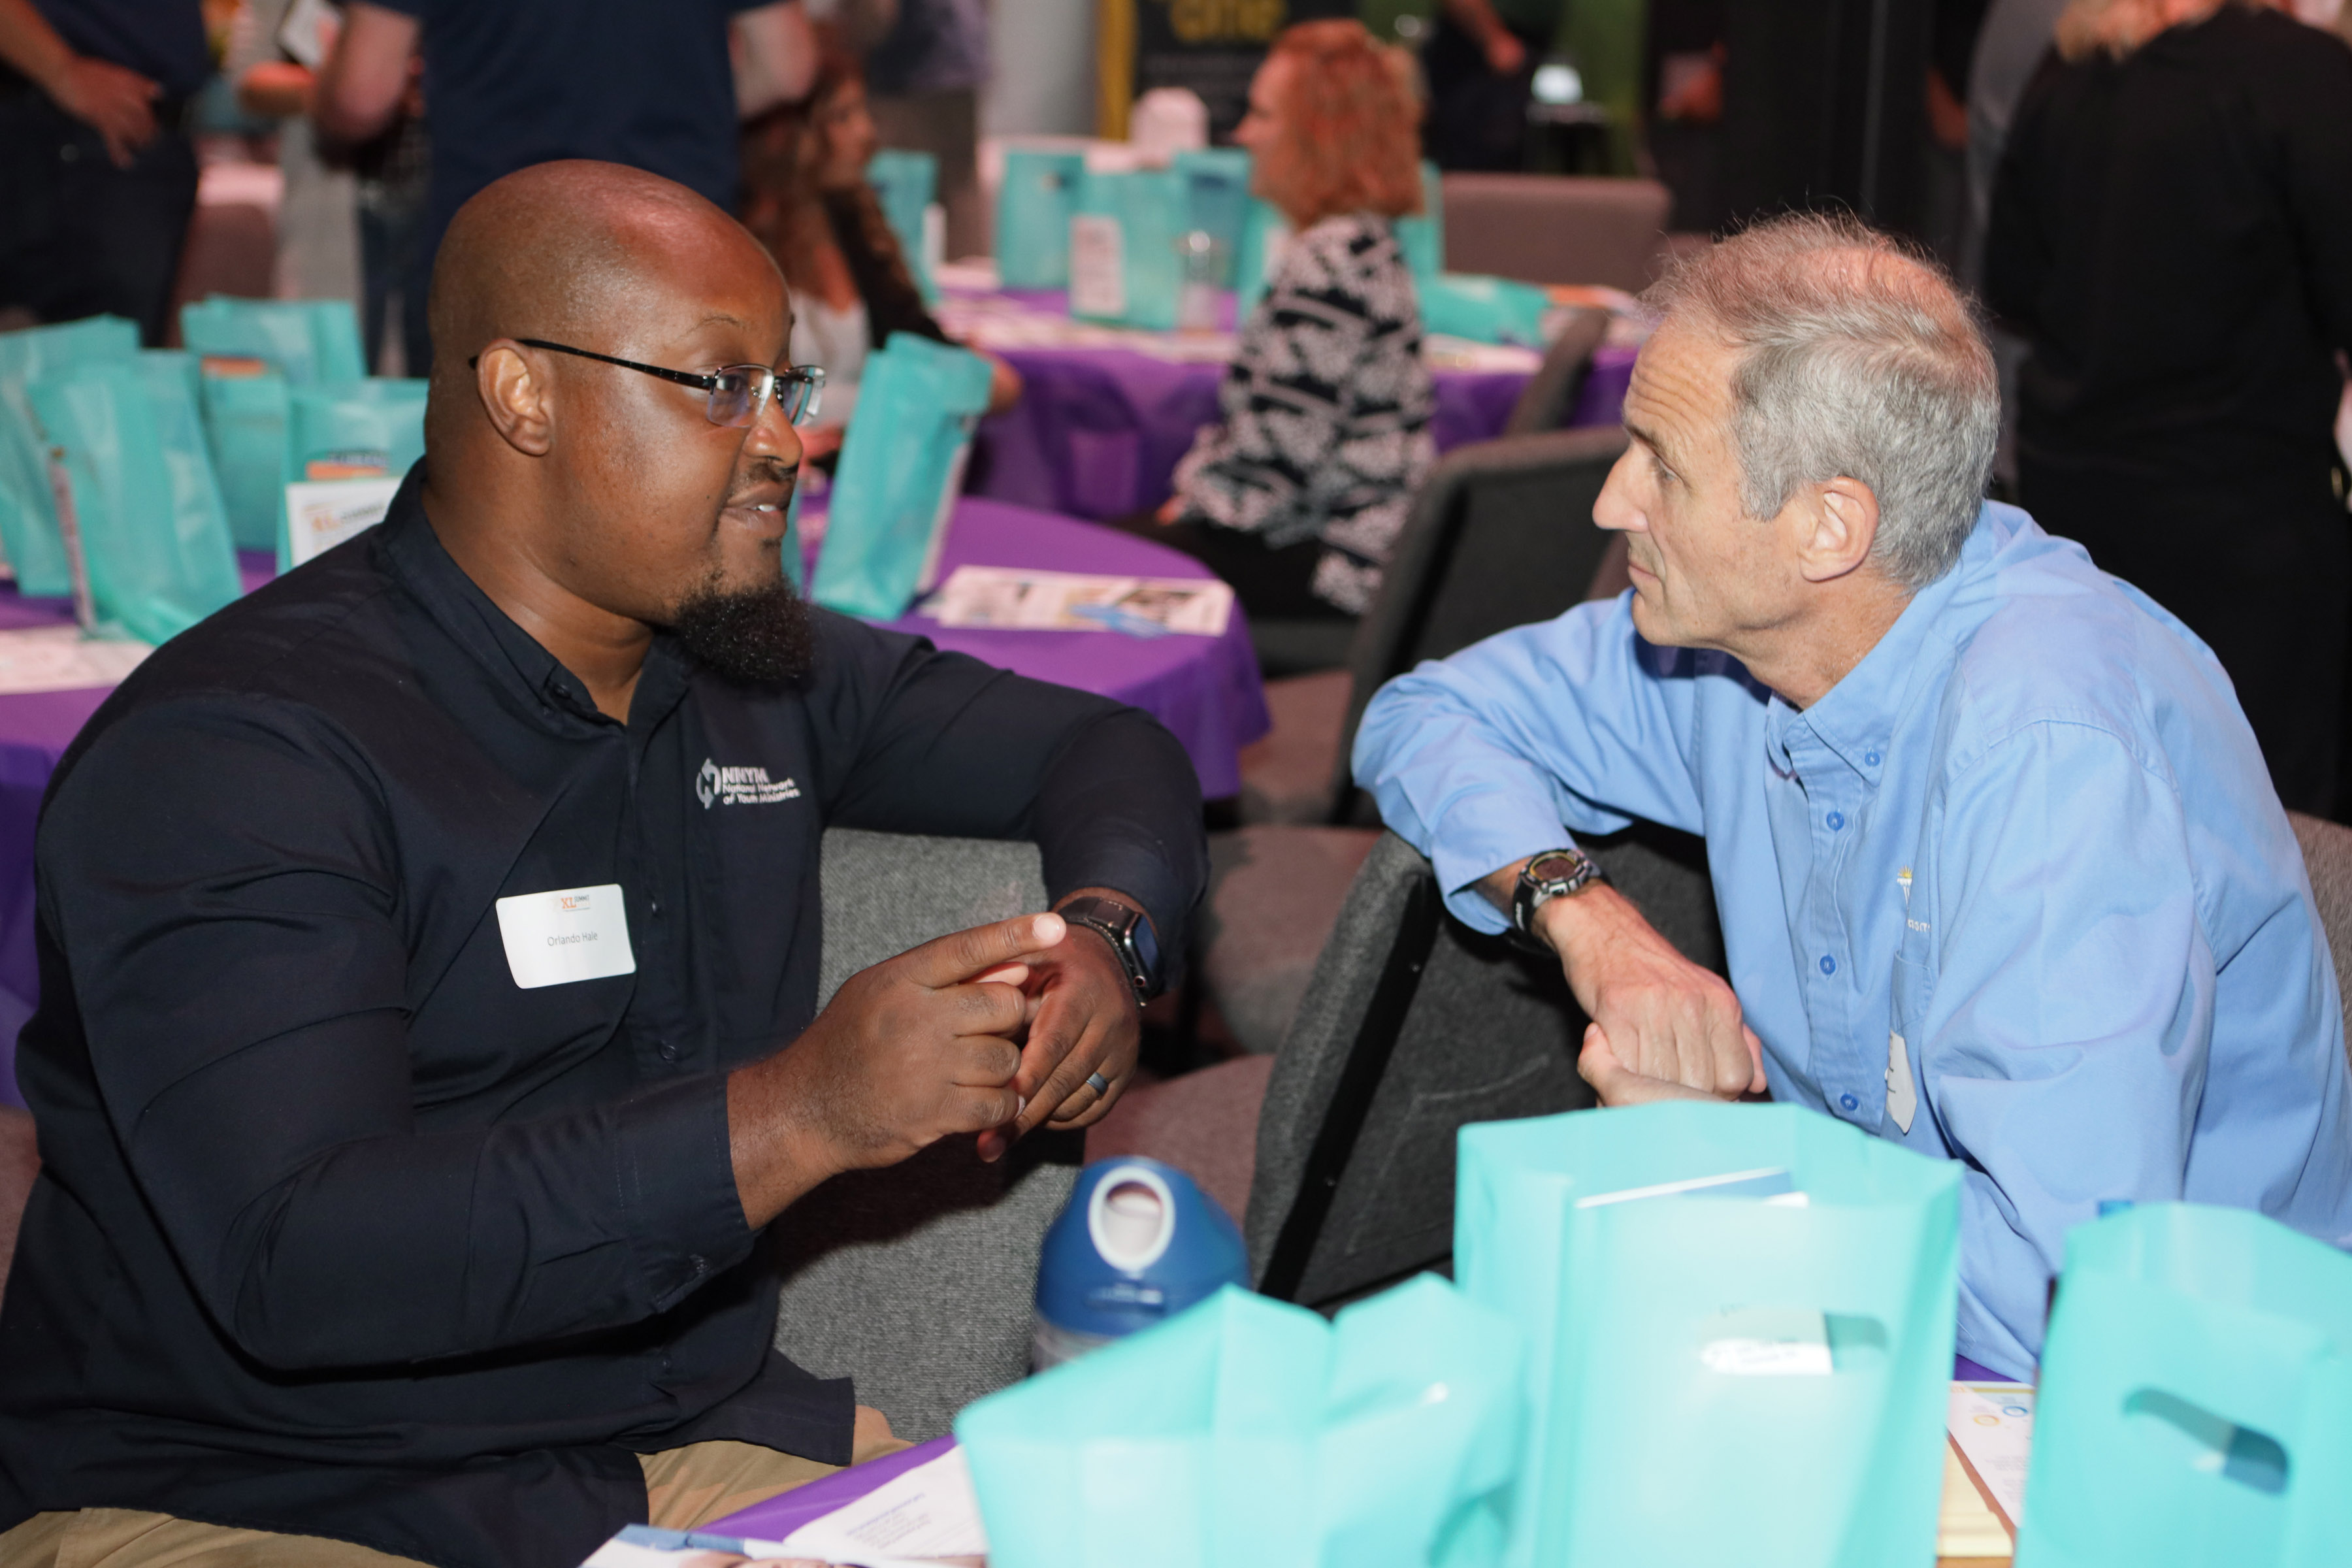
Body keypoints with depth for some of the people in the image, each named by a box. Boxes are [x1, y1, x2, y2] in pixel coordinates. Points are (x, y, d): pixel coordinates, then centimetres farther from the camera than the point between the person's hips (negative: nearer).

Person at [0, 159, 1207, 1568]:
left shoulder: (756, 674, 10)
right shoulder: (229, 750, -14)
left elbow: (1105, 747, 25)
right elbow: (294, 1265, -26)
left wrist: (1104, 936, 0)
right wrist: (799, 1116, -32)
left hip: (691, 1442, 7)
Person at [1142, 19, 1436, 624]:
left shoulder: (1327, 262, -21)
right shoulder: (1368, 244, 13)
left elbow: (1277, 456, -22)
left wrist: (1194, 501, -5)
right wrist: (1198, 492, 8)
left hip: (1337, 563, -10)